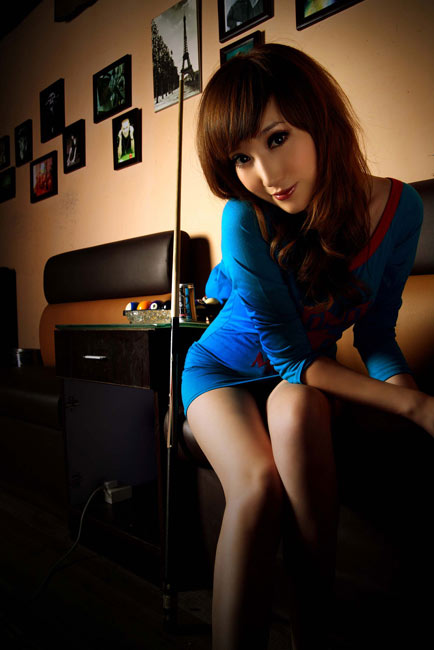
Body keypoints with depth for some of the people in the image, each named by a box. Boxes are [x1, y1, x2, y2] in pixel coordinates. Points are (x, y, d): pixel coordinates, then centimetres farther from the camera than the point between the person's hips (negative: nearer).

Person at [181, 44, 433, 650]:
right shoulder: (245, 221, -27)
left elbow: (376, 334, -6)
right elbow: (291, 355, -24)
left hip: (306, 380, 2)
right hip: (224, 368, -2)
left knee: (295, 410, -34)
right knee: (259, 485, -31)